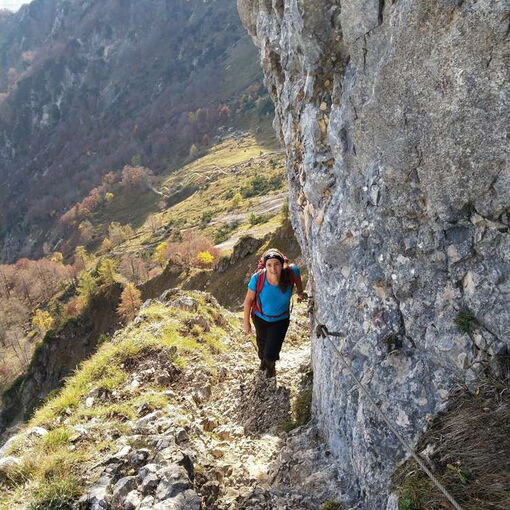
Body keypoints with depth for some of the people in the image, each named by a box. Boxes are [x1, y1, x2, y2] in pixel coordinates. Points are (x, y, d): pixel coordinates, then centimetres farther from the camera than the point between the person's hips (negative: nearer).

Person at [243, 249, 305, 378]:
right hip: (260, 318, 1)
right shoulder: (257, 278, -34)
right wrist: (246, 322, -10)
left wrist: (300, 292, 7)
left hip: (281, 320, -1)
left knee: (271, 354, -3)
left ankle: (271, 364, 38)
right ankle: (263, 359, 67)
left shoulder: (291, 272, -33)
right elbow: (248, 300, -17)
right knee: (262, 343, 29)